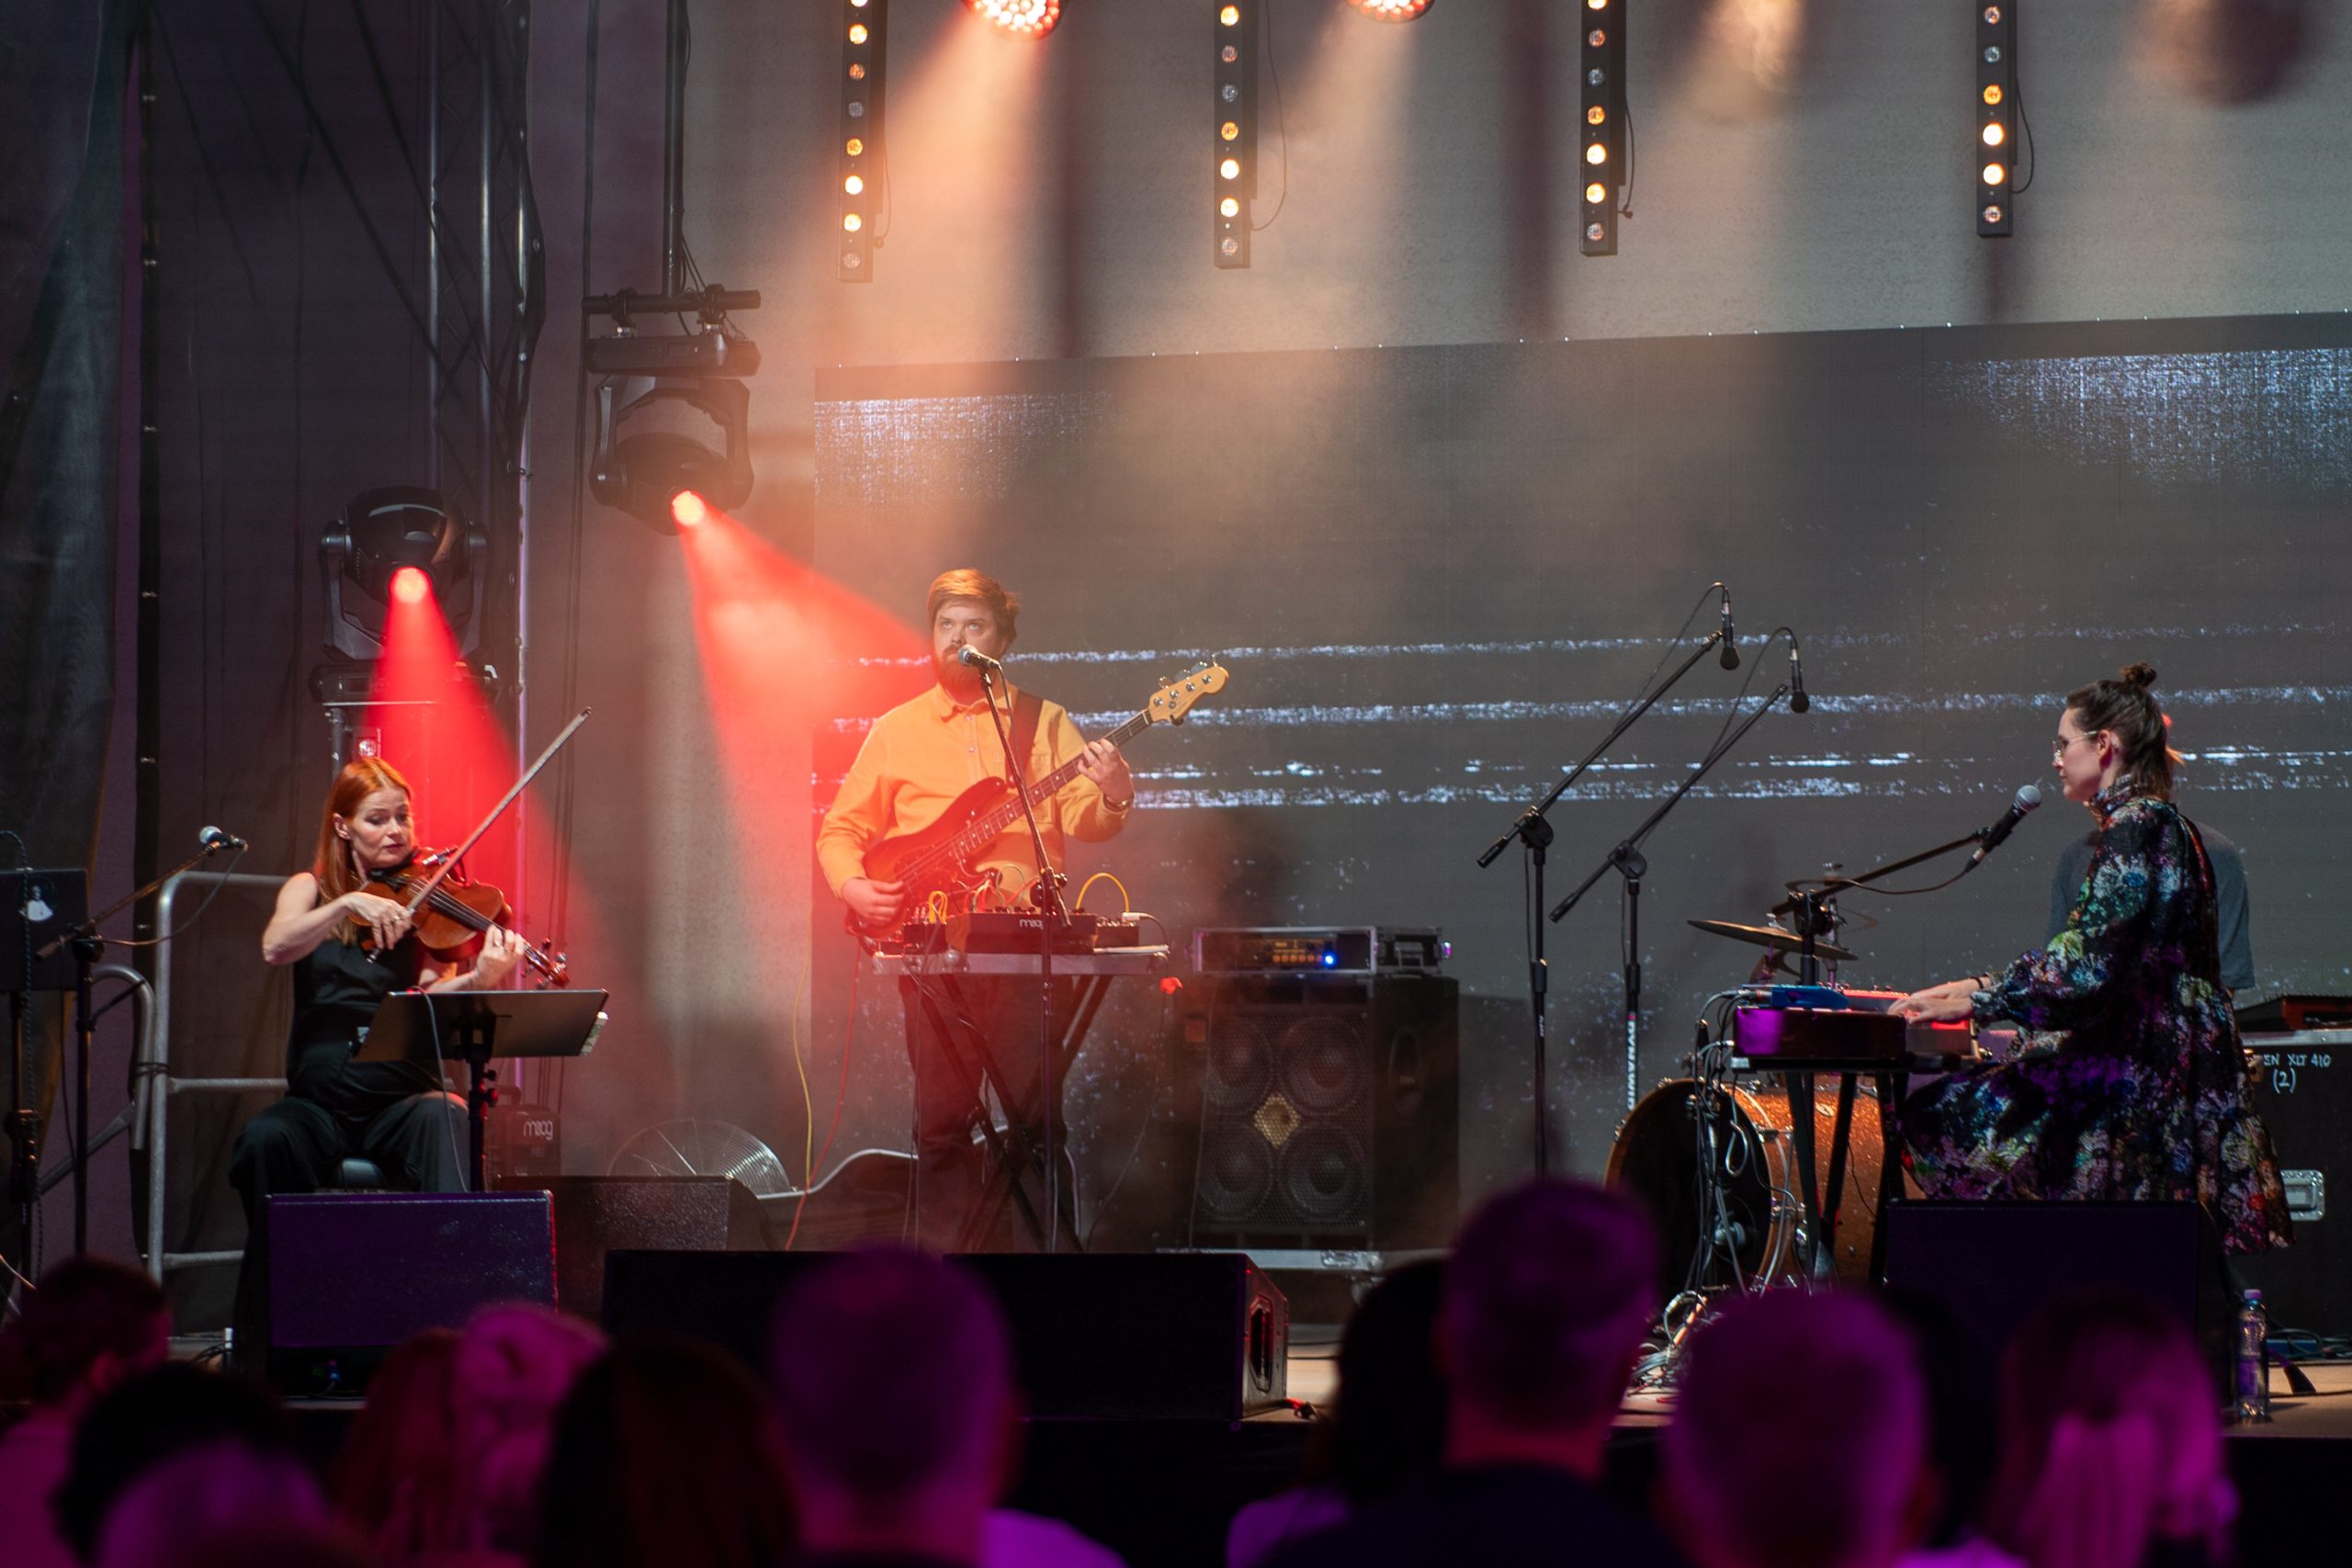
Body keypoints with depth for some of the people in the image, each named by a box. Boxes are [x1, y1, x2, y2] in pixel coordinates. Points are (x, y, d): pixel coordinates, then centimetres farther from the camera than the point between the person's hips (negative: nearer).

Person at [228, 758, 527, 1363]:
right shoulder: (312, 890, 12)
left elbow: (433, 998, -8)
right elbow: (275, 948, -11)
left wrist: (479, 981, -30)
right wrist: (350, 904, -24)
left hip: (401, 1097, -1)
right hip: (319, 1102, 1)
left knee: (445, 1117, -35)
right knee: (265, 1141, -31)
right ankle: (261, 1352, -22)